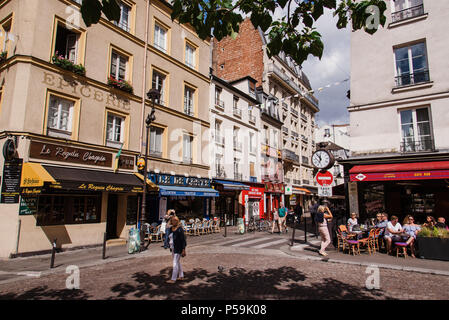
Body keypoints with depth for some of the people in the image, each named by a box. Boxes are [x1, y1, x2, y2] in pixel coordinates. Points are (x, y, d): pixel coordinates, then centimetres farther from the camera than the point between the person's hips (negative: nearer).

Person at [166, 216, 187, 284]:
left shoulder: (179, 229, -16)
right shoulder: (170, 229, 6)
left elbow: (183, 240, -17)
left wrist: (183, 250, -19)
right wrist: (170, 247, 19)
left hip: (178, 249, -8)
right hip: (172, 248, 8)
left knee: (175, 263, -5)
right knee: (178, 262, 17)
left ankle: (173, 279, 2)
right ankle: (181, 276, 30)